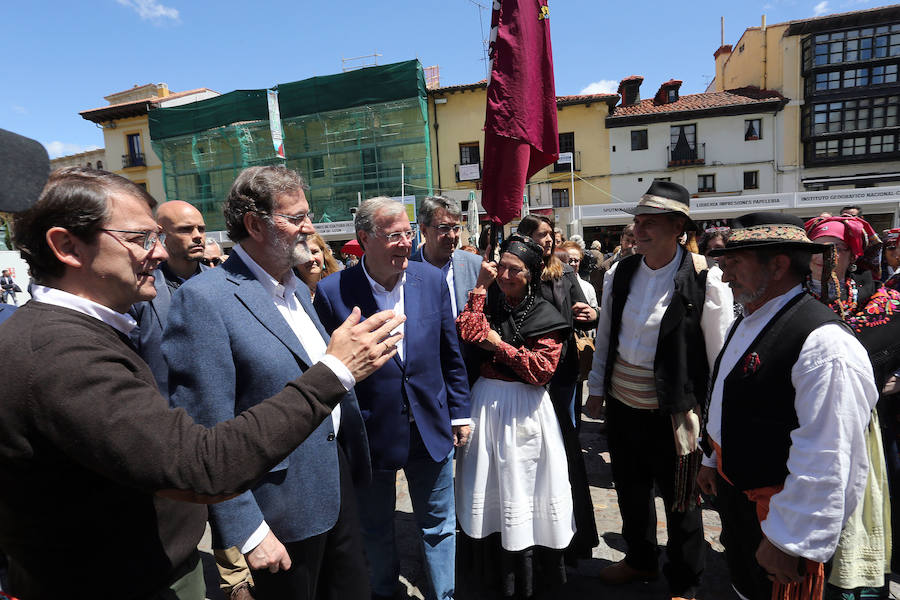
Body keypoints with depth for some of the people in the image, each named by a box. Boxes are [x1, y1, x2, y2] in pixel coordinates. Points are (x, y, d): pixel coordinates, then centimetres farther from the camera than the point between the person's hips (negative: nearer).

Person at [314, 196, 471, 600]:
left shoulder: (432, 280, -5)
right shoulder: (333, 291, -15)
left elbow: (450, 355, 3)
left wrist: (460, 412, 5)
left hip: (431, 430, 2)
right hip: (370, 434, -1)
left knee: (439, 527, 19)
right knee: (375, 529, 23)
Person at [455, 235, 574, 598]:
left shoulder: (545, 316, -5)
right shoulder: (488, 303, 3)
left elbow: (542, 368, -13)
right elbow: (468, 333, -16)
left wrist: (498, 343, -13)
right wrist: (481, 287, -10)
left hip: (524, 411, -3)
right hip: (485, 404, 3)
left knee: (522, 485, 8)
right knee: (489, 488, 14)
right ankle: (493, 571, 36)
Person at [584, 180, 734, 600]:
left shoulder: (705, 279, -14)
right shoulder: (619, 273, 0)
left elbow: (721, 352, -9)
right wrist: (597, 389, 9)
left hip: (672, 409, -5)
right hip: (621, 404, 5)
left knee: (679, 501, 13)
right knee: (630, 489, 22)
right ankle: (640, 560, 47)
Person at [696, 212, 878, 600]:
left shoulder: (822, 342, -27)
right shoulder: (748, 322, 4)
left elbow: (825, 460, -28)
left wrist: (788, 541, -22)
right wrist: (713, 460, 20)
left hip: (774, 509, -8)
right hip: (734, 495, 8)